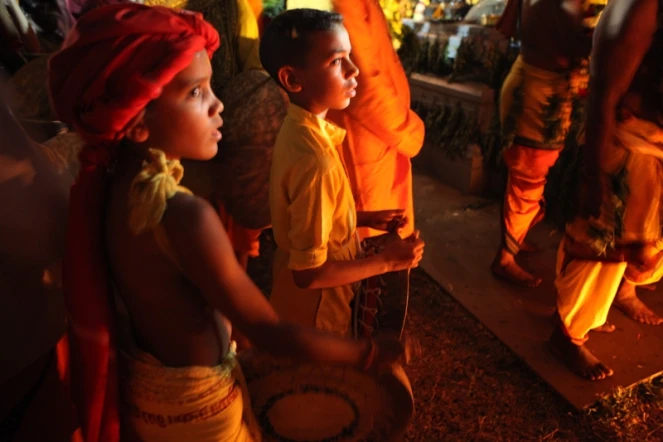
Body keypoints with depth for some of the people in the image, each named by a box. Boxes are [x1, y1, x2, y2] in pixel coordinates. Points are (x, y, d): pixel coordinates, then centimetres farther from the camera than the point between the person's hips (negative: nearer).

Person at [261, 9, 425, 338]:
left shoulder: (296, 128, -7)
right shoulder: (314, 162, -35)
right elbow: (309, 273, -29)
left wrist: (364, 218, 2)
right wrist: (387, 261, -20)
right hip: (316, 312, -7)